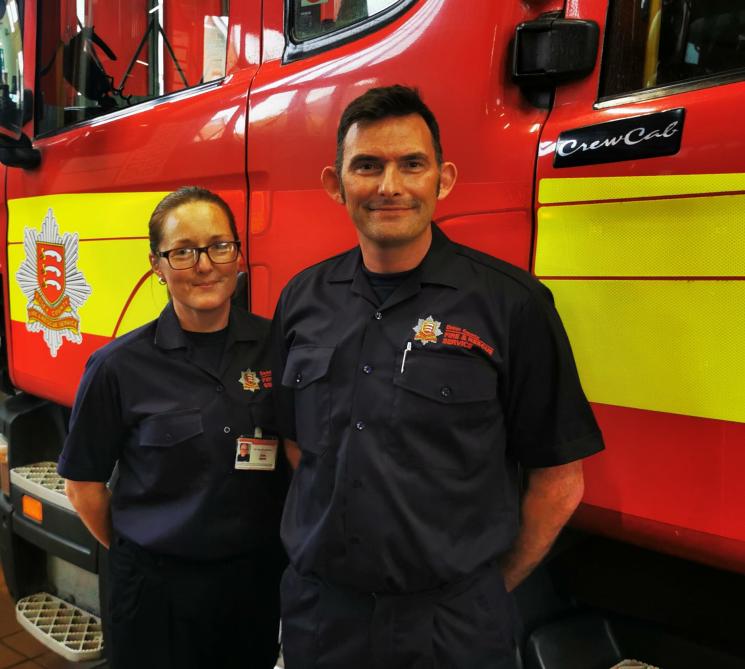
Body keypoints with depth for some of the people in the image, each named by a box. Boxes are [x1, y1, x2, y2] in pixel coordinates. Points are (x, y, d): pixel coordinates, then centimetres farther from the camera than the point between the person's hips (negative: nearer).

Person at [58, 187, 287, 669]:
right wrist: (134, 551, 5)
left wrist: (286, 545, 3)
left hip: (261, 576, 2)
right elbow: (84, 484, -1)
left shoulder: (275, 346, -7)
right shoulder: (118, 366, -12)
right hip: (161, 588, -2)